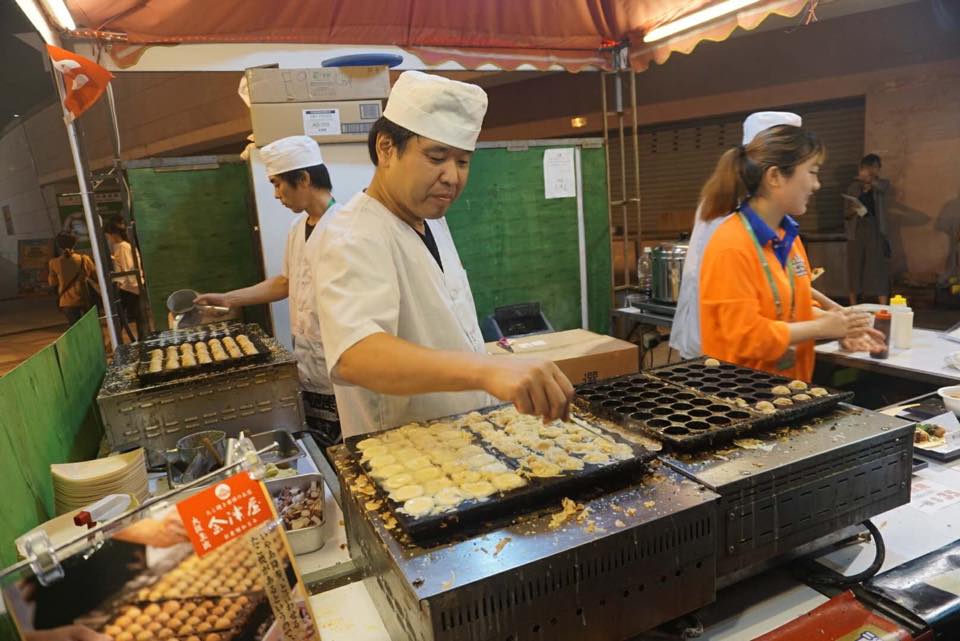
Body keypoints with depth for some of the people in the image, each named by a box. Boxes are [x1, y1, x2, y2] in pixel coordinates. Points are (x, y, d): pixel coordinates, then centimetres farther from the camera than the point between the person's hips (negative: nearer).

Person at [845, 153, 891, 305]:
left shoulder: (883, 184, 4)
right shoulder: (852, 188, 8)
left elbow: (880, 187, -22)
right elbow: (846, 214, 5)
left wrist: (869, 179, -38)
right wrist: (852, 211, -16)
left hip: (876, 232, -1)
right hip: (856, 232, 2)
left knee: (879, 270, -6)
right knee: (855, 270, 4)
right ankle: (853, 308, 11)